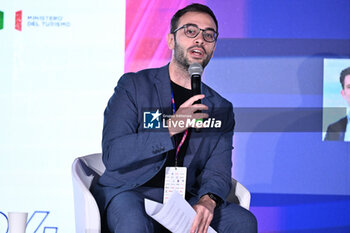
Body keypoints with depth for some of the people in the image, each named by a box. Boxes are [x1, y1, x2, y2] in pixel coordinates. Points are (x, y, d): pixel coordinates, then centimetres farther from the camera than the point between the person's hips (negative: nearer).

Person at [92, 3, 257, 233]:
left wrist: (208, 200, -21)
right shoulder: (133, 86, 0)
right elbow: (112, 156, -11)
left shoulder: (221, 109, 13)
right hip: (128, 192, -3)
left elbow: (217, 171, 3)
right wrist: (169, 128, -22)